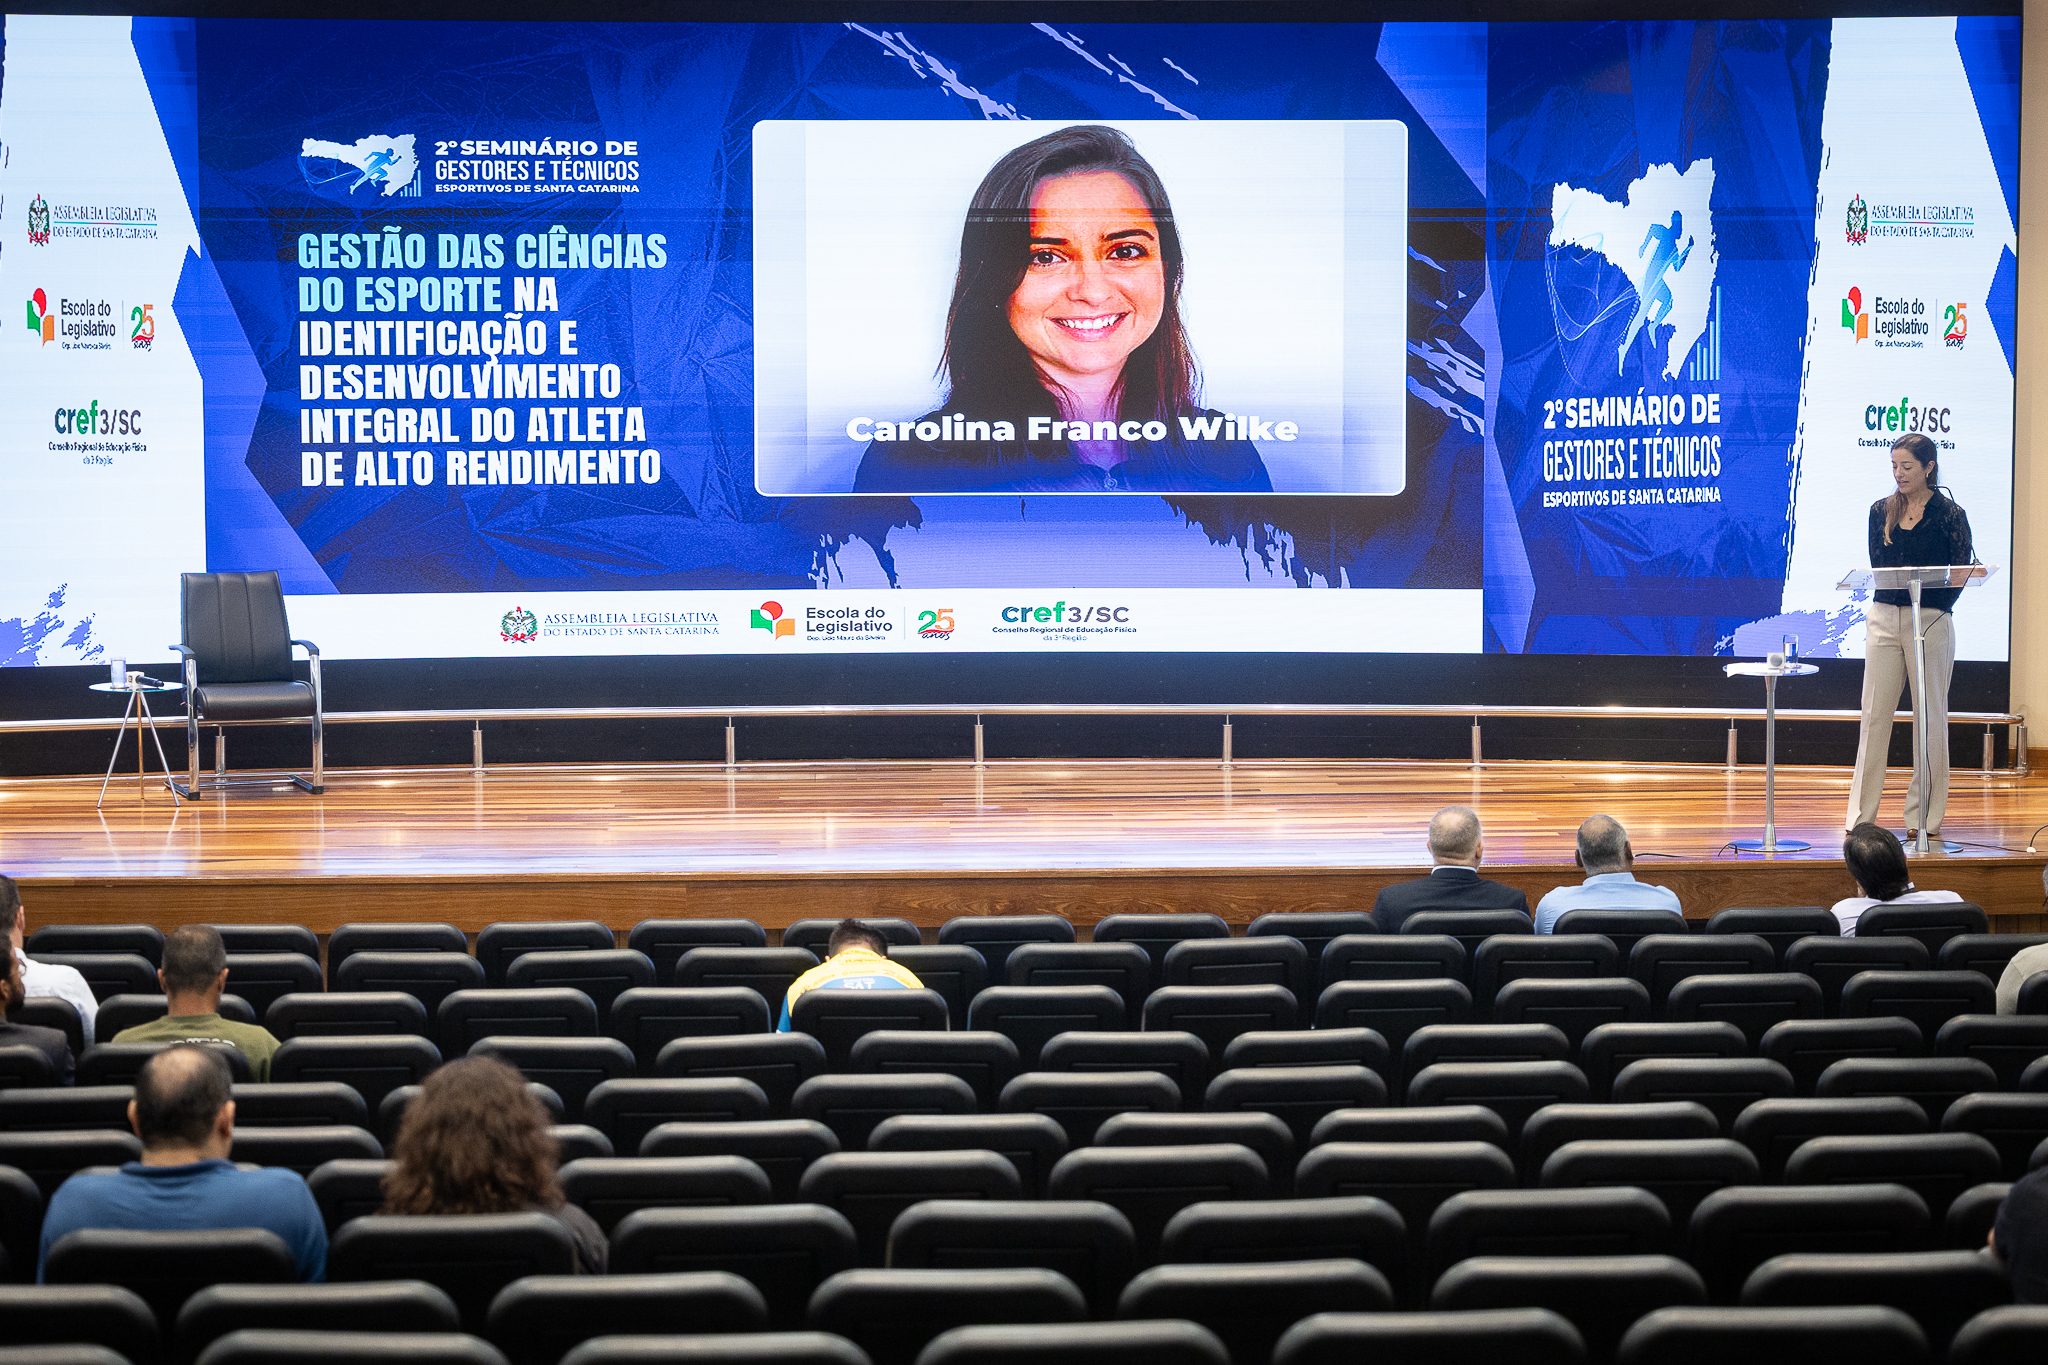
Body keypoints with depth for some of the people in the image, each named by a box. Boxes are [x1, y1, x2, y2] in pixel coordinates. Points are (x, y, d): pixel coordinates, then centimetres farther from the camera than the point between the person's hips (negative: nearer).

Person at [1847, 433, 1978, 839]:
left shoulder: (1949, 514, -2)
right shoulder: (1881, 511, 9)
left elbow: (1961, 574, -2)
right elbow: (1877, 565, 10)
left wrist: (1934, 607, -10)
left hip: (1931, 622, -3)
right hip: (1884, 618, 3)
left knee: (1930, 717, 2)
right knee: (1874, 714, 1)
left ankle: (1925, 817, 9)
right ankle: (1860, 817, 3)